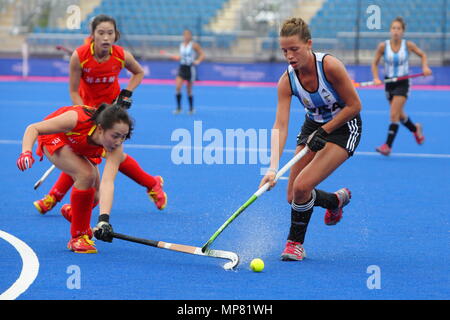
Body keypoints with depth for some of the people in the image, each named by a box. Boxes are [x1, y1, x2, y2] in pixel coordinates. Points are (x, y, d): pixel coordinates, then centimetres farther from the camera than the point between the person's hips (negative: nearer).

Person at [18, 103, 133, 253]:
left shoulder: (115, 148, -33)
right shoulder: (77, 119, -42)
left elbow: (107, 183, -43)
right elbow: (33, 128, -32)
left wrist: (104, 219, -55)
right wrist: (26, 152, -50)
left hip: (80, 148, 4)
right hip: (54, 138, -4)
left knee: (95, 197, 1)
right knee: (86, 174, -28)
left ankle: (71, 212, 39)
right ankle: (77, 238, -16)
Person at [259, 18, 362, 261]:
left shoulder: (329, 65, -27)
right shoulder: (287, 81, -16)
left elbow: (354, 106, -18)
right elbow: (280, 126, -23)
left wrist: (323, 132, -21)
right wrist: (273, 168, -35)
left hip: (343, 127, -5)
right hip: (313, 126, 5)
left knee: (301, 187, -21)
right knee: (294, 197, 1)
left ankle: (296, 243, 2)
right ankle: (336, 200, 32)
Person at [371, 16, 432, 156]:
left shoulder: (408, 45, -10)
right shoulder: (383, 46, -10)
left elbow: (422, 54, 7)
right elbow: (374, 63, 0)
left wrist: (425, 67, -10)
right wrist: (376, 78, -15)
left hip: (402, 83, -3)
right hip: (389, 82, 3)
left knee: (394, 114, -14)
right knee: (399, 115, 17)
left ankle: (388, 145, -10)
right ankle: (415, 129, 47)